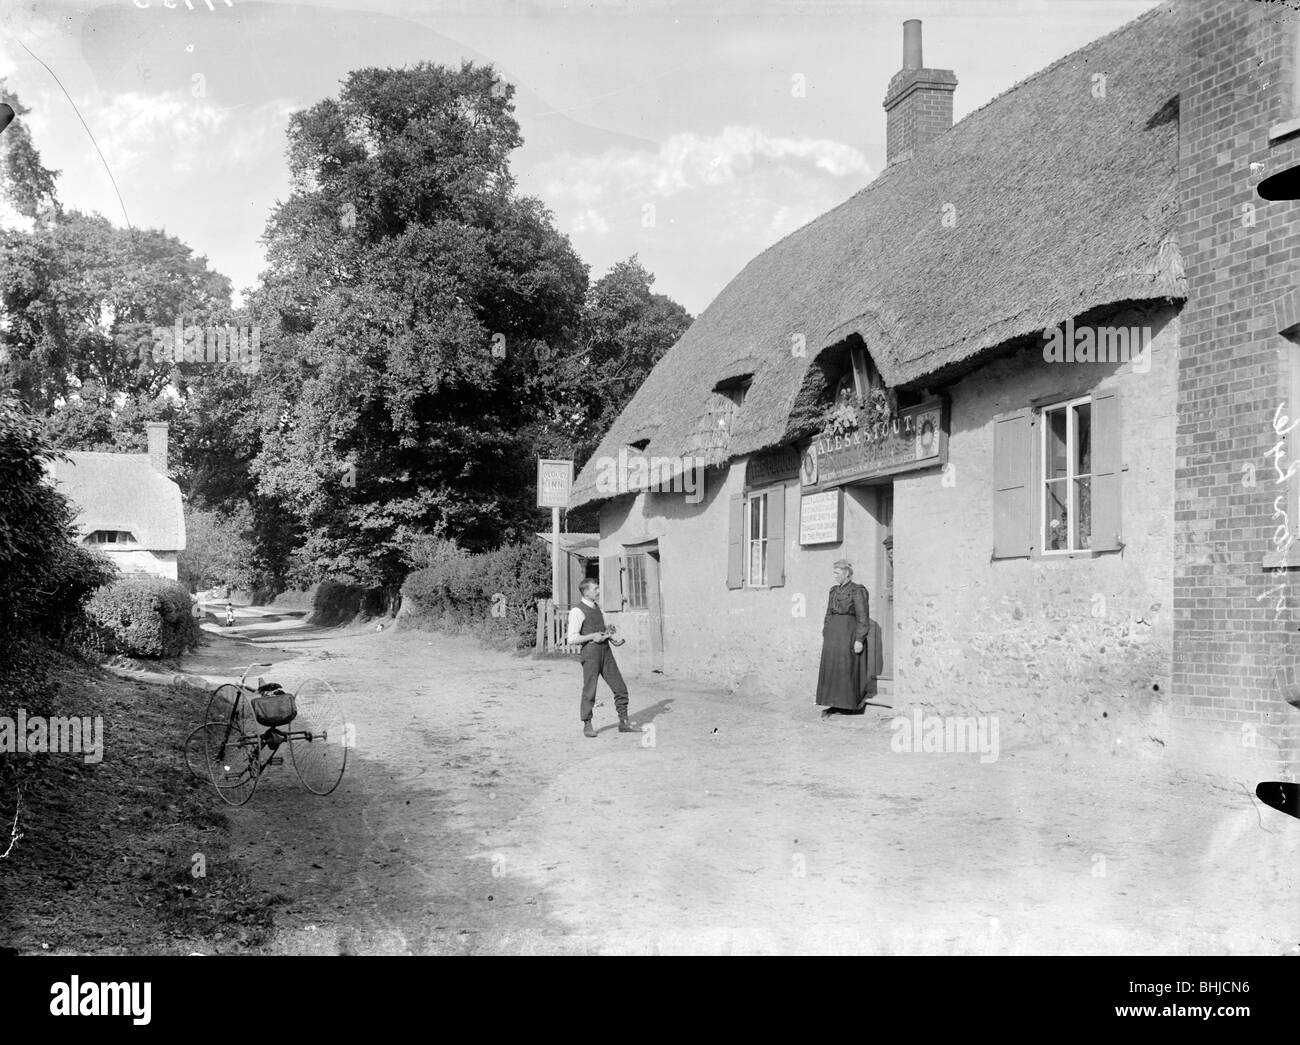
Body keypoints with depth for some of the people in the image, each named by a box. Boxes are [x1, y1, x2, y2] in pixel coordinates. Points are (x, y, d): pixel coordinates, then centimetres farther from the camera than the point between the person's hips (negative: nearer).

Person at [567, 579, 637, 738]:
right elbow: (572, 639, -13)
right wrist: (593, 636, -17)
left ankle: (624, 723, 14)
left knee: (620, 688, 5)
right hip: (590, 653, -7)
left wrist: (608, 633, 6)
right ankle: (587, 726, 15)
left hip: (605, 650, 7)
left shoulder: (597, 608, 17)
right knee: (589, 691, 1)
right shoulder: (577, 611, -8)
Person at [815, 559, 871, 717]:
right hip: (833, 633, 7)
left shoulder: (857, 591, -7)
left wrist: (859, 640, -16)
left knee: (847, 670, -3)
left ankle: (848, 704, 7)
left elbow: (862, 618, -11)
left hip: (848, 633, -7)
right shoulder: (834, 591, 14)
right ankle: (831, 705, 5)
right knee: (830, 669, 3)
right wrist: (824, 635, 14)